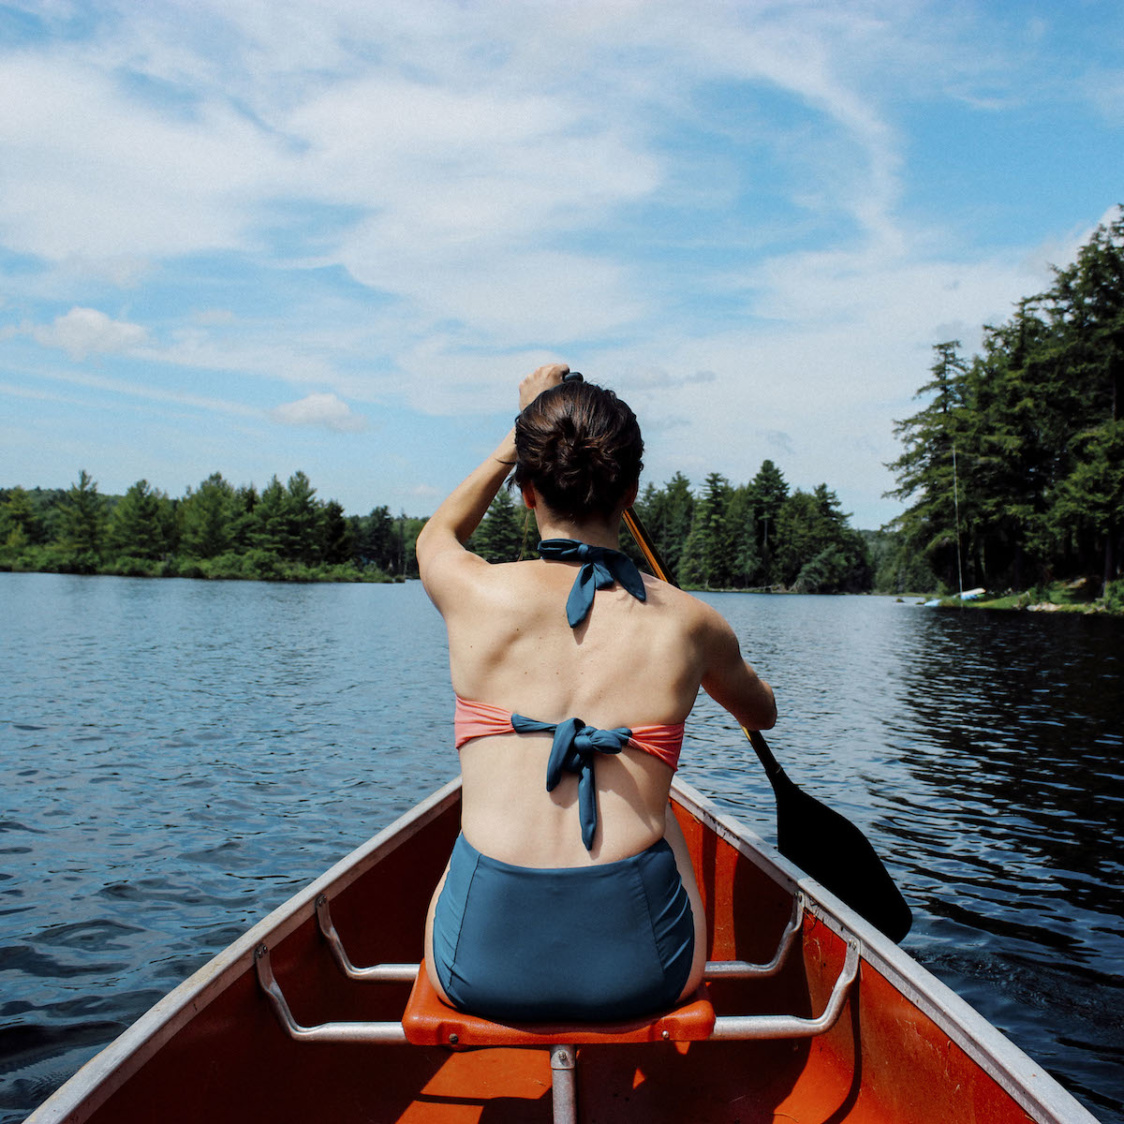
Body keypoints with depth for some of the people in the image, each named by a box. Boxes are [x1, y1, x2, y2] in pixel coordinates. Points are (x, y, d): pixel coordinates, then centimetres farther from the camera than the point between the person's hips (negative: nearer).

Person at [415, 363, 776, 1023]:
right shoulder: (688, 623, -1)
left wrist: (523, 435, 31)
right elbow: (763, 715, 24)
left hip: (482, 966, 0)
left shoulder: (476, 595, -4)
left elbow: (437, 534, 25)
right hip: (639, 969, 1)